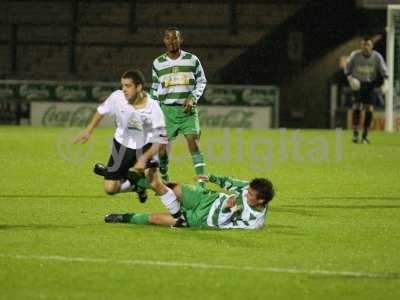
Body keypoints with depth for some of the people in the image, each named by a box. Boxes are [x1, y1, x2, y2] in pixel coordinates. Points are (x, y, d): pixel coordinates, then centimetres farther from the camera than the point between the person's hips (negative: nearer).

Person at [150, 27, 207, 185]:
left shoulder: (192, 60, 2)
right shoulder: (158, 63, 7)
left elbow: (202, 82, 10)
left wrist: (193, 97, -7)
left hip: (188, 110, -2)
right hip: (166, 110, 2)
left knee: (193, 142, -16)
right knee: (162, 146, -3)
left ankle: (202, 181, -17)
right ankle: (163, 182, 16)